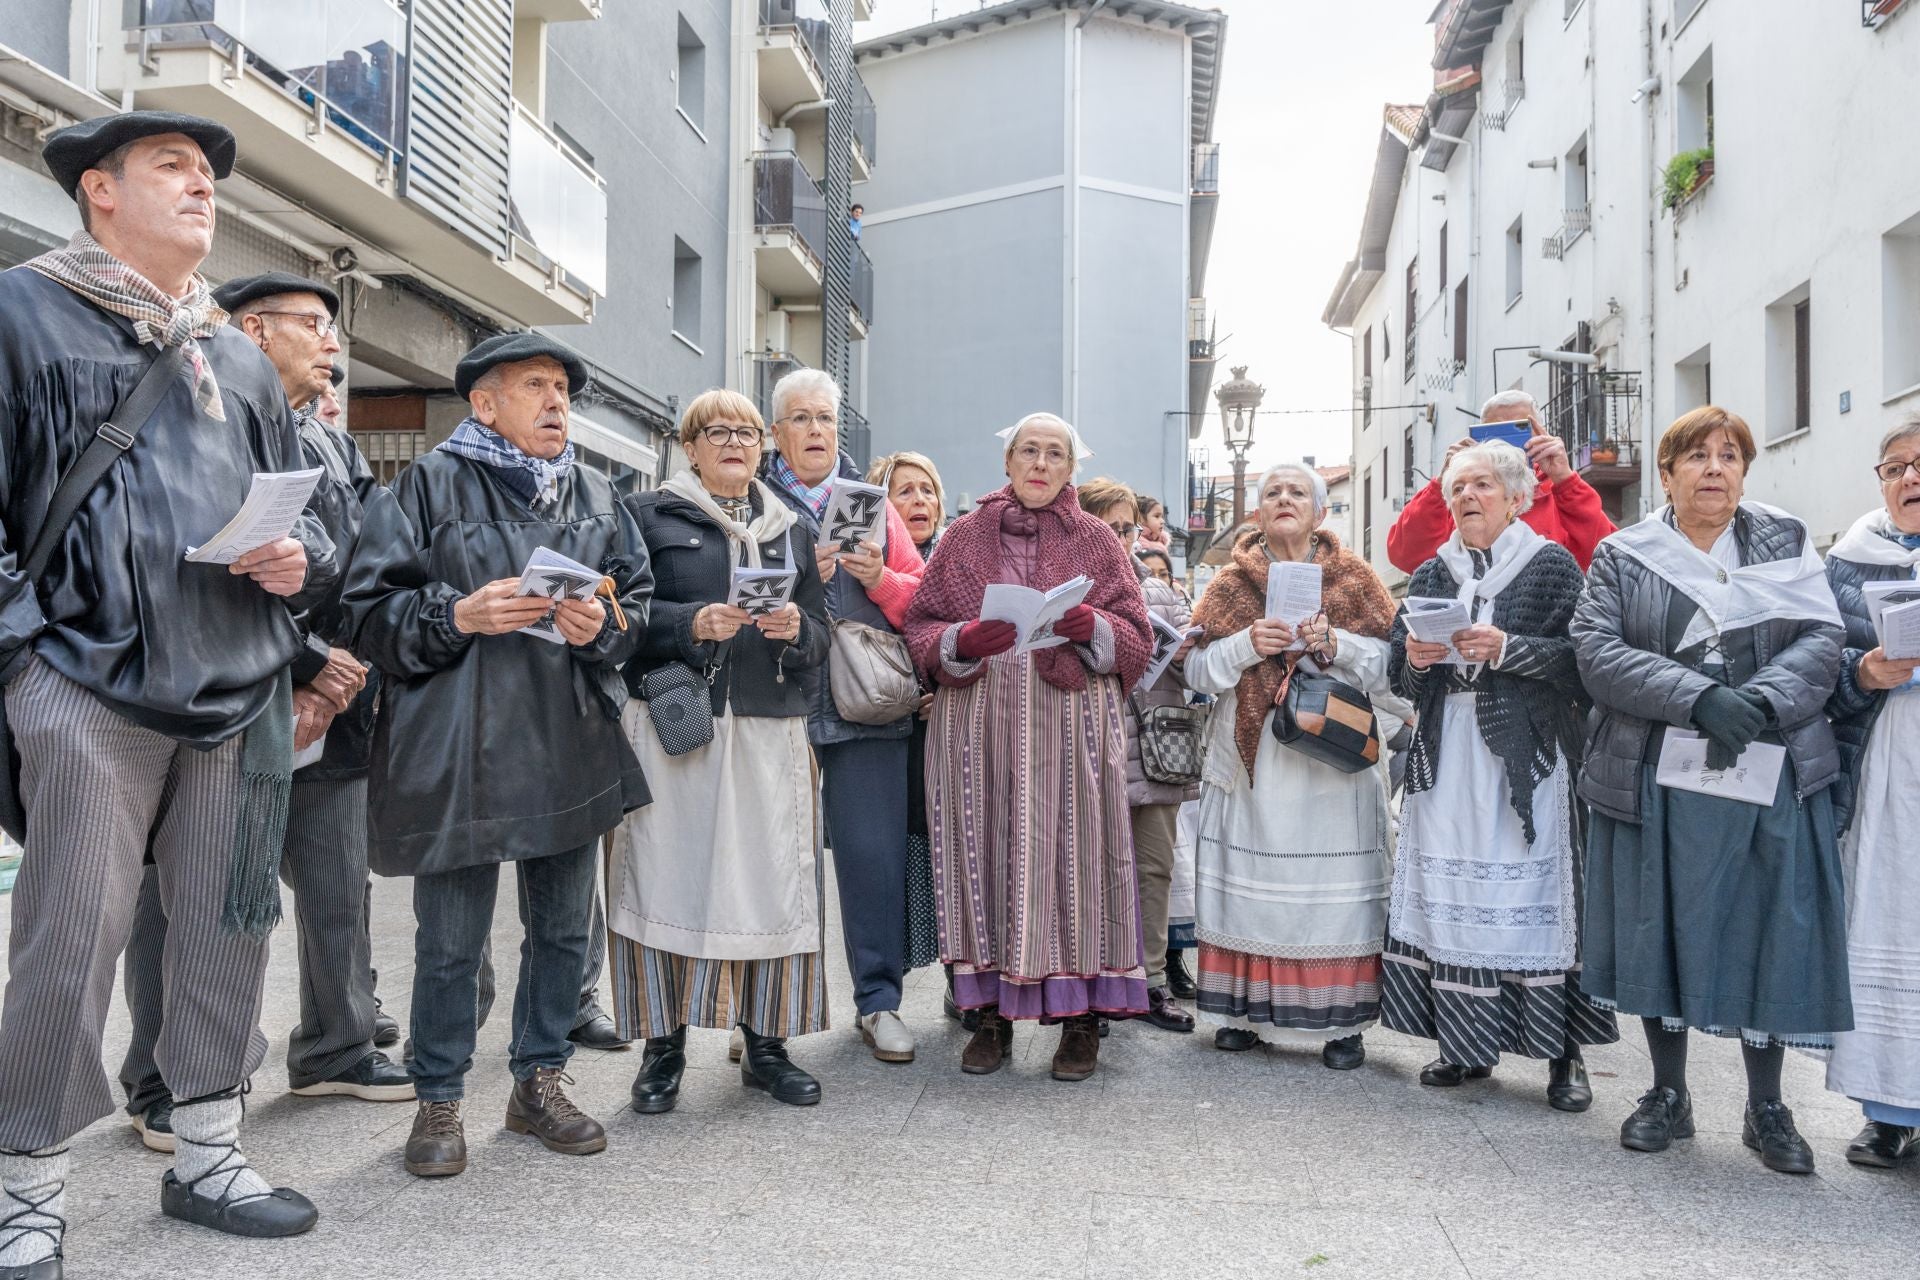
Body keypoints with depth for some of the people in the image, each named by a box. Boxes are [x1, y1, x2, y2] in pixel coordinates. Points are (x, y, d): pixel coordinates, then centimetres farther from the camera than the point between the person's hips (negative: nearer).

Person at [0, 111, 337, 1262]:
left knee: (229, 930, 10)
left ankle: (208, 1158, 24)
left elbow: (303, 511, 23)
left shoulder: (241, 359, 20)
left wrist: (301, 561, 1)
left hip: (241, 691, 6)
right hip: (95, 688, -5)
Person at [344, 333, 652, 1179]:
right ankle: (439, 1100, 21)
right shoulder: (431, 485, 0)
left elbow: (638, 598, 14)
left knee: (563, 928, 13)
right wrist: (460, 615, -18)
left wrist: (604, 625, -7)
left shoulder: (595, 496, 14)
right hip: (459, 747, -4)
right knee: (452, 940, 3)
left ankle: (540, 1081, 29)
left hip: (572, 745, 5)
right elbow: (372, 610, -3)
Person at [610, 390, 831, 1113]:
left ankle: (766, 1042, 14)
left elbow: (821, 637, 15)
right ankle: (663, 1047, 7)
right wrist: (693, 623, -16)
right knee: (670, 876, -4)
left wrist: (796, 630, -6)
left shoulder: (790, 530, 20)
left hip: (770, 729, 3)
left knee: (771, 880, 2)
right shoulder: (649, 515, 8)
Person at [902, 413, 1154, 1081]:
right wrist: (963, 641, -13)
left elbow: (1138, 639, 7)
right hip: (980, 725, 1)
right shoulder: (965, 535, 13)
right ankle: (993, 1013, 12)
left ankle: (1082, 1019, 7)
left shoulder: (1095, 540, 12)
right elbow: (920, 626, 8)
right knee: (987, 854, 0)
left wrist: (1091, 626, -13)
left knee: (1072, 854, -4)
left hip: (1073, 724, -1)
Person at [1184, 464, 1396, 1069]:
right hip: (1249, 759, 1)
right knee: (1249, 883, 3)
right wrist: (1246, 644, -13)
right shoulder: (1231, 581, 10)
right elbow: (1198, 670, 4)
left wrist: (1333, 643, -15)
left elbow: (1388, 662, 1)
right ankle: (1244, 1009, 14)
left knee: (1333, 889, -2)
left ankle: (1342, 1021, 9)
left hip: (1332, 762, -1)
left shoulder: (1353, 577, 8)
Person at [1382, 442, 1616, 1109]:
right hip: (1446, 759, 4)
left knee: (1534, 897, -6)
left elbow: (1580, 659, -7)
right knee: (1450, 897, 2)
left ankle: (1565, 1054, 4)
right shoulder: (1430, 576, 16)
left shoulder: (1553, 566, 3)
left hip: (1527, 756, -4)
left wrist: (1506, 648, -17)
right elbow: (1400, 679, 14)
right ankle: (1466, 1044, 13)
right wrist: (1414, 658, -7)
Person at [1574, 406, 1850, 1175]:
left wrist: (1758, 704, -18)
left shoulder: (1787, 542, 11)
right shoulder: (1622, 556, 7)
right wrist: (1701, 698, -19)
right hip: (1653, 779, -1)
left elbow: (1822, 641, 1)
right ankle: (1669, 1095, 22)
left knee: (1771, 932, 3)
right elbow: (1597, 651, -7)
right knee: (1659, 928, 5)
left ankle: (1767, 1108, 19)